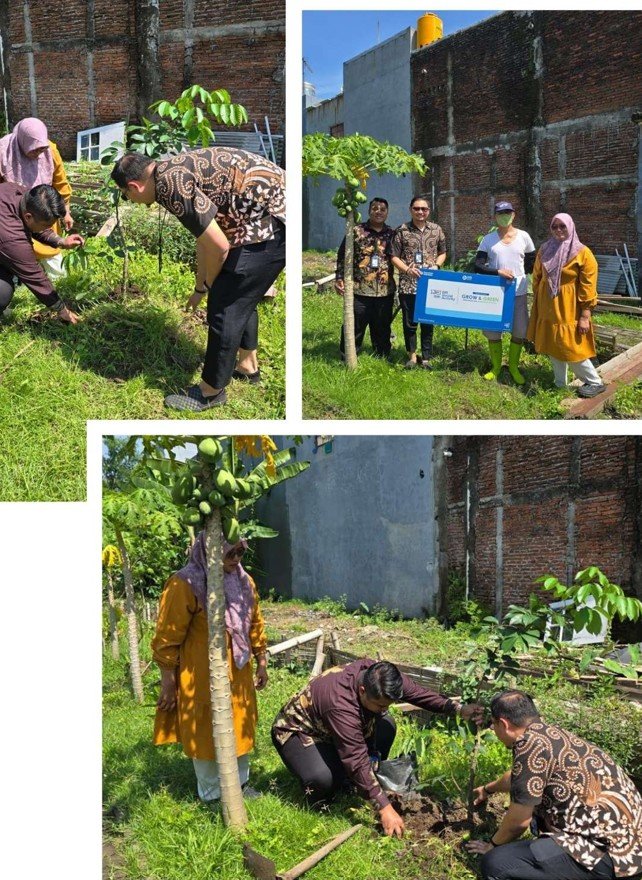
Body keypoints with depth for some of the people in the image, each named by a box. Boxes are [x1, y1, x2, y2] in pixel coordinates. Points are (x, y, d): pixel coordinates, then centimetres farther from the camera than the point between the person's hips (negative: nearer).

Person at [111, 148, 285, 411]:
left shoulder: (171, 185, -17)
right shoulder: (175, 171, 15)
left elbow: (219, 246, -17)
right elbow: (205, 237, 25)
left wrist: (208, 285, 4)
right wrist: (200, 288, 33)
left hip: (270, 220, -10)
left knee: (224, 307, 0)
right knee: (241, 297, 25)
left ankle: (211, 391, 14)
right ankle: (247, 365, 43)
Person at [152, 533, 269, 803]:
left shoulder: (244, 581, 2)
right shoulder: (185, 586, -20)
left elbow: (255, 624, 14)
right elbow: (166, 641, -16)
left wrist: (261, 663, 16)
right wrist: (168, 685, -13)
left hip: (239, 676, 7)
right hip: (203, 679, -7)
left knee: (241, 729, 19)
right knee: (206, 735, 8)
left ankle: (240, 783, 40)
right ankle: (212, 795, 26)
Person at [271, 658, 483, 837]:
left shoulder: (378, 674, -22)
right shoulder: (340, 705, -42)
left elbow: (418, 693, -12)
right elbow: (358, 762, -40)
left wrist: (459, 709, -21)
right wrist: (384, 808, -37)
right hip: (297, 730, -8)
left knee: (385, 726, -9)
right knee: (324, 777, -36)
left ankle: (366, 784, 8)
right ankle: (318, 802, -2)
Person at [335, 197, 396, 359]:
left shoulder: (392, 234, 9)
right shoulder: (356, 231, 2)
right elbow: (342, 256, 3)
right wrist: (339, 278, -5)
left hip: (385, 291, 3)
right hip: (359, 290, -3)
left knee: (382, 328, 11)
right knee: (355, 326, 0)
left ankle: (382, 358, 21)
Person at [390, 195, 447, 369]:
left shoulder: (437, 230, 5)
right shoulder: (401, 231, -2)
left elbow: (442, 253, 14)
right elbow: (394, 256, 0)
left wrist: (436, 266, -5)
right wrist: (407, 269, -16)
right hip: (408, 285, -2)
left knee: (428, 322, 9)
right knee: (409, 322, 5)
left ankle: (426, 357, 21)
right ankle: (412, 355, 23)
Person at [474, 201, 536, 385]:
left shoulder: (523, 237, 2)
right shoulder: (488, 239, 0)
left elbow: (532, 264, 11)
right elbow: (478, 266, -7)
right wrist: (498, 271, -21)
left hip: (518, 292, 1)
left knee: (520, 331, 6)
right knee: (492, 330, 7)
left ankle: (513, 366, 26)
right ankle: (496, 366, 26)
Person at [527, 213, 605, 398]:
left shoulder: (582, 253, -10)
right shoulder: (545, 249, 4)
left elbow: (588, 287, -12)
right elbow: (537, 277, 14)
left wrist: (585, 315, -15)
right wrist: (536, 302, 14)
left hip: (568, 310, -5)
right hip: (547, 307, 5)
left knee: (570, 348, -7)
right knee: (553, 346, 11)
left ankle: (595, 383, 8)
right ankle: (560, 384, 25)